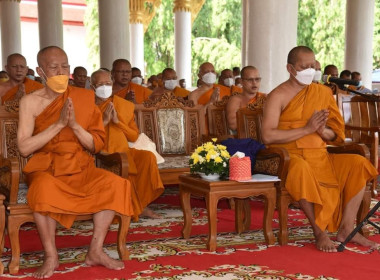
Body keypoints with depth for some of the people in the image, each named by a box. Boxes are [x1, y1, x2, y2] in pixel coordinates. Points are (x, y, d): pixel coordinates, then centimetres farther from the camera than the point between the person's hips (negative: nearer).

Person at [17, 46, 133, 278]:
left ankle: (96, 251, -11)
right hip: (45, 168, -3)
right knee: (44, 190, -36)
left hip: (80, 168, 3)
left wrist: (74, 124, -18)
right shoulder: (30, 102, -4)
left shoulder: (85, 98, 3)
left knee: (115, 183, -22)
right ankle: (51, 256, -16)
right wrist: (59, 124, -19)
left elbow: (96, 146, 0)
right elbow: (24, 148, -14)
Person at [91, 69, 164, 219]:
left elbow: (134, 136, 11)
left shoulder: (125, 105, 14)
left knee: (148, 156, -23)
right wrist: (104, 121, -10)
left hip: (123, 151, 4)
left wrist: (117, 121, -4)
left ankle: (139, 205, -11)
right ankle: (137, 208, -10)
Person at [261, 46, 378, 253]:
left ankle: (346, 230, -9)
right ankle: (319, 232, -23)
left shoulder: (324, 92, 13)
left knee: (358, 164, -14)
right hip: (289, 157, -6)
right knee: (301, 170, -38)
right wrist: (307, 129, -18)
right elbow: (267, 136, -17)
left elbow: (336, 135, 13)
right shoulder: (278, 96, -3)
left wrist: (323, 131, -12)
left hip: (320, 156, 6)